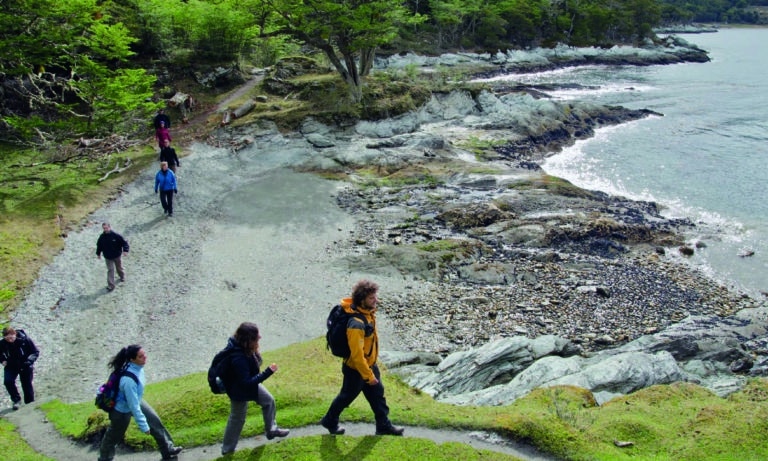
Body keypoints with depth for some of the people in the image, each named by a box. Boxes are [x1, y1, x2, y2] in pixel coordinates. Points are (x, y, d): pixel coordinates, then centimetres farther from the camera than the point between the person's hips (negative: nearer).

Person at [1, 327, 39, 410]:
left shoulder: (25, 339, -20)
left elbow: (36, 352, -11)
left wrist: (29, 361, -26)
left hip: (25, 366, -2)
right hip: (11, 366, 2)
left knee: (27, 385, 5)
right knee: (8, 381, -21)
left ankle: (30, 404, 22)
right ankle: (16, 400, -2)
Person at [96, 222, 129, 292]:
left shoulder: (116, 235, -19)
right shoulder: (102, 237, -8)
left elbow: (124, 242, -14)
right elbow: (99, 245, 9)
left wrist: (125, 250, -26)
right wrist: (98, 253, 15)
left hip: (117, 256, -1)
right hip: (108, 257, 1)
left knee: (119, 268, 18)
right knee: (110, 270, -1)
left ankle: (122, 276, 50)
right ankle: (111, 285, 2)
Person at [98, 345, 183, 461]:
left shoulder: (137, 366, -18)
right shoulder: (129, 380, -43)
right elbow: (133, 406, -34)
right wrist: (143, 426, -25)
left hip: (136, 400, 8)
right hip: (122, 410, -8)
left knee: (155, 421, 13)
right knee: (114, 436, 17)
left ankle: (168, 450, 30)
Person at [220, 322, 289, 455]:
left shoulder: (241, 345, -17)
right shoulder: (238, 359, -43)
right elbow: (246, 383, -35)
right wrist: (268, 372, -36)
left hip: (249, 383, 8)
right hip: (239, 391, -8)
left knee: (269, 401, 22)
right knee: (237, 418, 14)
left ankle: (271, 430, 44)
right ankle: (227, 448, 37)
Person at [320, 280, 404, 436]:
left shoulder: (367, 312, -8)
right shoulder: (356, 324, -37)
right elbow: (357, 354, -32)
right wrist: (368, 376, -23)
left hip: (370, 364, 8)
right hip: (356, 369, -8)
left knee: (377, 394, 18)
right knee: (347, 396, 15)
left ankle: (384, 425, 33)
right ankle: (330, 421, 38)